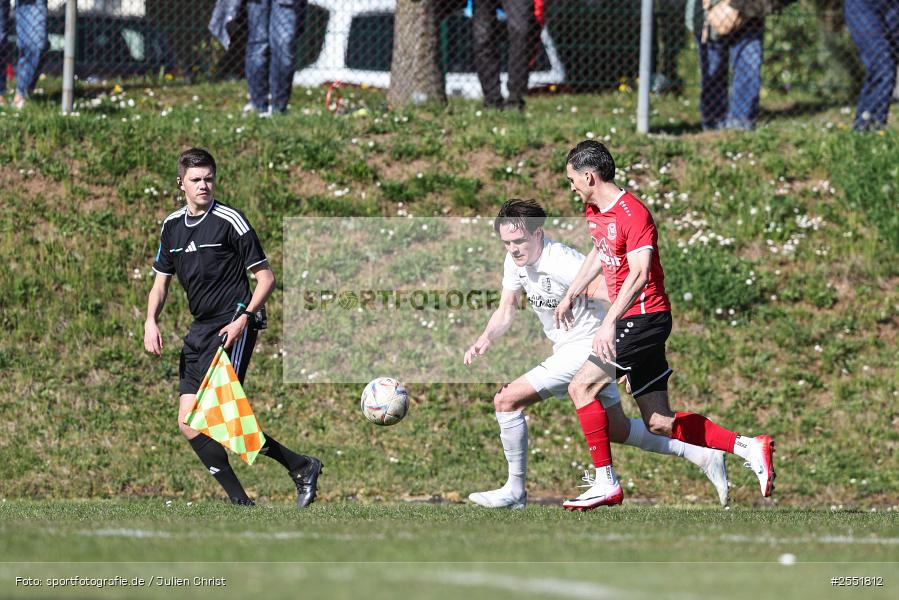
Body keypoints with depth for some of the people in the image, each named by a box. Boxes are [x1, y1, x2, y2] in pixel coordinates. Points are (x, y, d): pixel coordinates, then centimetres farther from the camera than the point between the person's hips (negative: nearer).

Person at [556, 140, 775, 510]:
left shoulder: (632, 214, -18)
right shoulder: (594, 211, 11)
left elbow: (639, 274, -28)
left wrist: (609, 322, -36)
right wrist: (570, 295, 32)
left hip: (645, 317, -10)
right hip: (631, 322, 10)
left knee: (581, 386, -16)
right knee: (659, 423, 6)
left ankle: (606, 483, -11)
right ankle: (750, 449, 11)